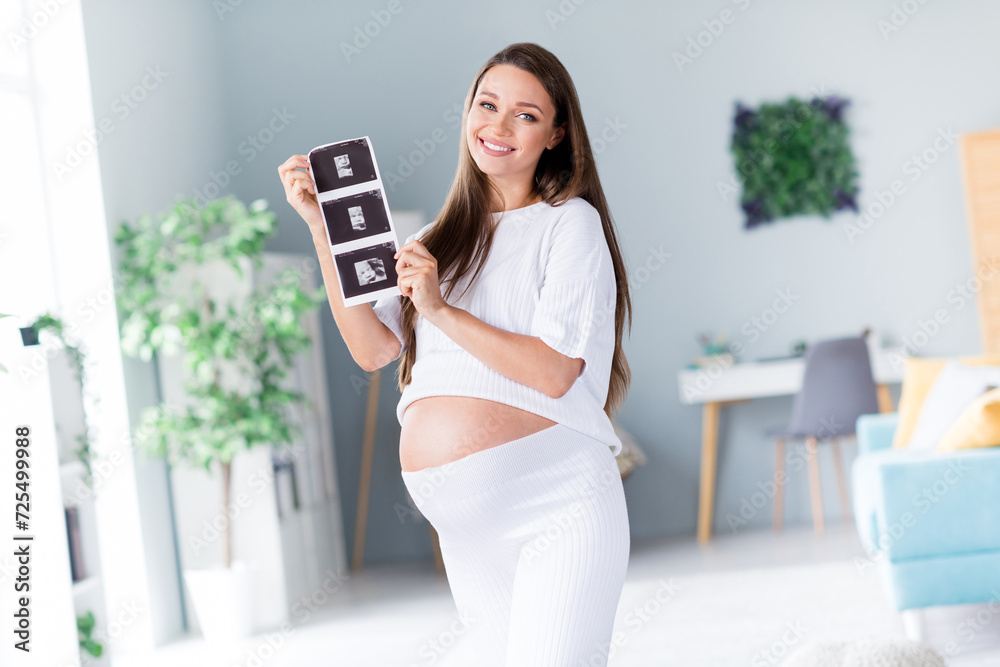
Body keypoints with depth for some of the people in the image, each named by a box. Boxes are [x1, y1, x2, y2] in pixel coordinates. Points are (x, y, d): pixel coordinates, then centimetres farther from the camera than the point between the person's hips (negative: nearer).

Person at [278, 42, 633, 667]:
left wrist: (442, 311, -15)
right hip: (465, 523, 6)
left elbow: (555, 371, -10)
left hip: (557, 504, -6)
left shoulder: (570, 222, 0)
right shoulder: (438, 241, 18)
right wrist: (323, 226, 4)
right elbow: (372, 348, 7)